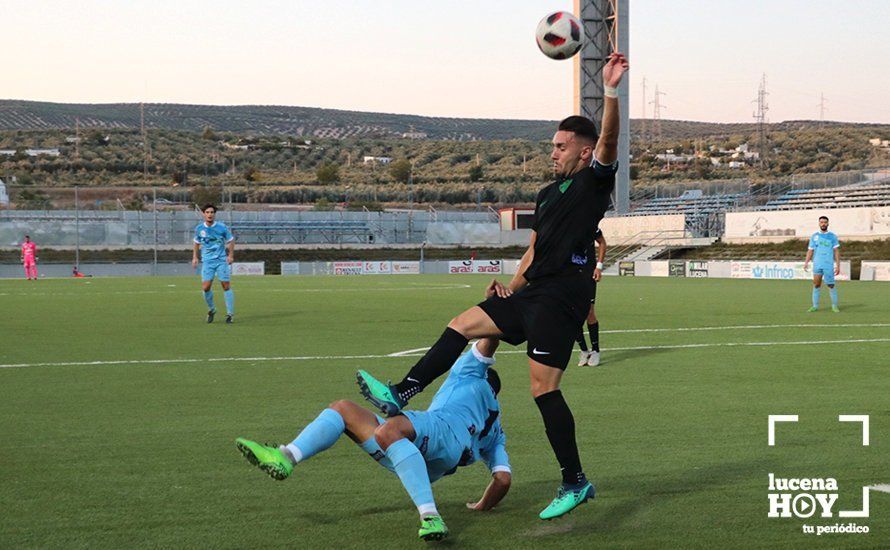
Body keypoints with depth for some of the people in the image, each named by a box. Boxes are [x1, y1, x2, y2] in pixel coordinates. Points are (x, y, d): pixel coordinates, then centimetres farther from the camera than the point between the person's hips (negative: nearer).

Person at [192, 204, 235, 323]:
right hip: (207, 261, 2)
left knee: (226, 287, -3)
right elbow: (197, 242, 19)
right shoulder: (199, 228, 2)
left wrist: (231, 255, -3)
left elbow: (231, 240, 6)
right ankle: (211, 310, 16)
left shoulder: (222, 227, -5)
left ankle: (229, 314, 7)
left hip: (222, 260, -2)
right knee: (205, 287, -8)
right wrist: (195, 257, 12)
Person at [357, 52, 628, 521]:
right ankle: (400, 396, 12)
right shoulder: (548, 194, 22)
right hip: (533, 293, 9)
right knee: (461, 325, 8)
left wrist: (610, 92, -34)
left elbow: (608, 141, -20)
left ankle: (575, 483, -4)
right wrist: (512, 288, 14)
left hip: (561, 298, -9)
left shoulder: (594, 181, -1)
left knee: (544, 388, -12)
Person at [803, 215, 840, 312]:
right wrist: (806, 262, -3)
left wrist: (838, 265, -4)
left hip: (829, 265, -2)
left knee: (831, 285, -1)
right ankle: (815, 306, 3)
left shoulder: (832, 236, 6)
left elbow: (836, 251, 4)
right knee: (816, 284, -2)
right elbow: (810, 250, 12)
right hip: (817, 264, 2)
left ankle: (834, 306, 10)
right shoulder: (814, 236, 12)